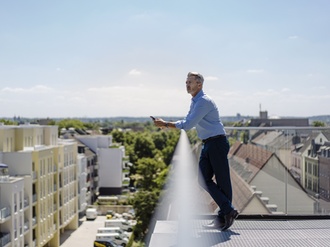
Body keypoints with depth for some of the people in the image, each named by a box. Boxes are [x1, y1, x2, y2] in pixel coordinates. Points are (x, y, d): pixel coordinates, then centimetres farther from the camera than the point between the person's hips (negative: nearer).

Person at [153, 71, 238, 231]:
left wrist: (166, 124, -15)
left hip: (217, 143, -10)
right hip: (207, 144, 10)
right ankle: (227, 212, 10)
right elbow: (187, 122, 20)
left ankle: (227, 213, 6)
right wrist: (166, 124, 6)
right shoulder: (194, 102, 14)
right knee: (204, 180, 5)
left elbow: (188, 125, -22)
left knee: (222, 180, -3)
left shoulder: (204, 101, -18)